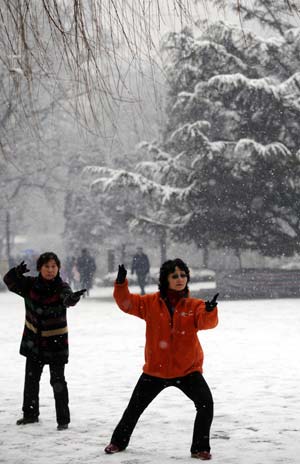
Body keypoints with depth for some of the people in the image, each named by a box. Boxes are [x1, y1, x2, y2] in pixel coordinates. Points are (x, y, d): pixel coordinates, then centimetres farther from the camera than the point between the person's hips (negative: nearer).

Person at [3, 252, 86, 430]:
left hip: (56, 342, -4)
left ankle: (63, 419, 5)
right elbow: (10, 281, -14)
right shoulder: (30, 284, -8)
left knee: (58, 381, -5)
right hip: (33, 341, 4)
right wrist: (16, 273, -38)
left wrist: (73, 297, -64)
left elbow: (67, 299, -38)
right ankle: (30, 414, 34)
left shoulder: (62, 287, -18)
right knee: (31, 378, 16)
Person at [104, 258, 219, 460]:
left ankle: (200, 448, -1)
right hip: (155, 369, 1)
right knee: (135, 406, 15)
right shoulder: (151, 302, -5)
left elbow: (207, 322, -25)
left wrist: (210, 310, -48)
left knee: (206, 403, -17)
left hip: (187, 369, -1)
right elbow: (127, 303, -8)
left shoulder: (194, 305, -8)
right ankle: (119, 441, 39)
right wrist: (121, 284, -26)